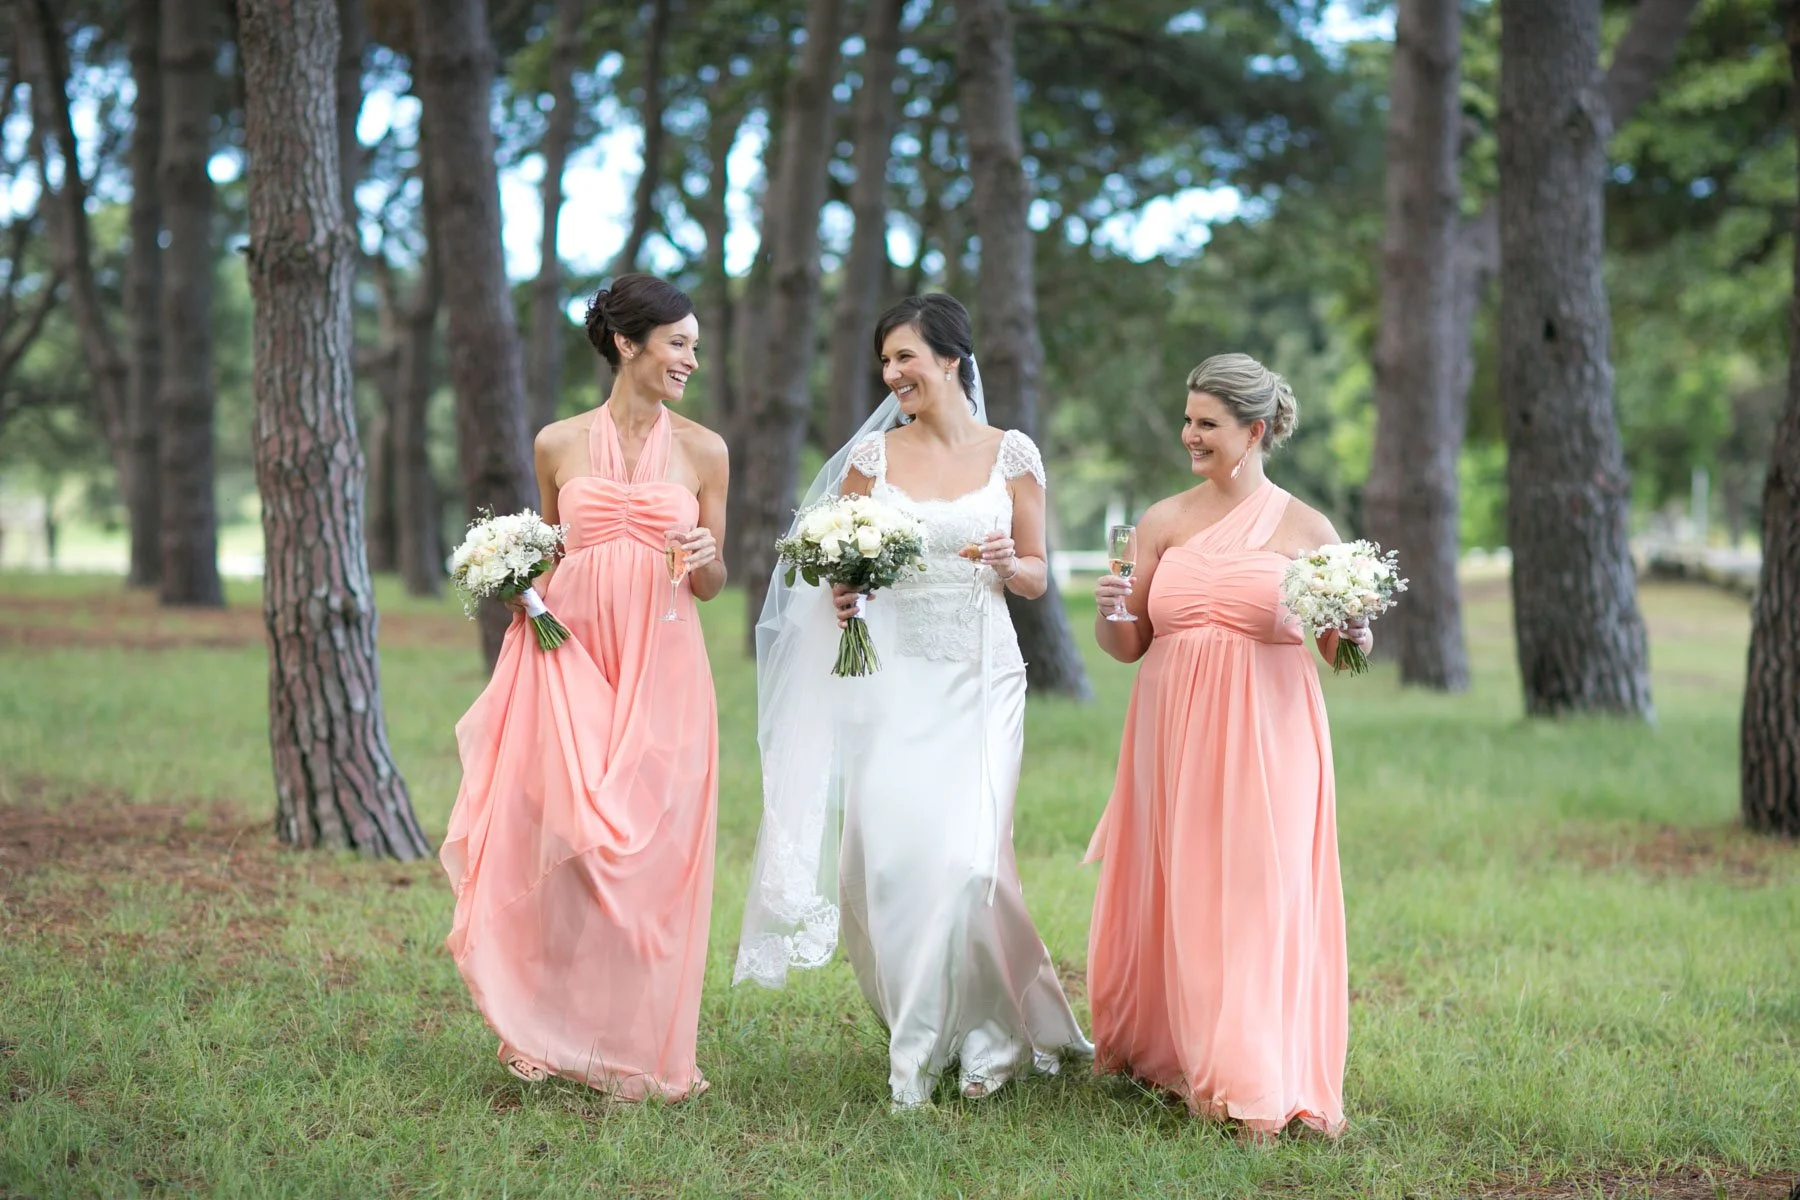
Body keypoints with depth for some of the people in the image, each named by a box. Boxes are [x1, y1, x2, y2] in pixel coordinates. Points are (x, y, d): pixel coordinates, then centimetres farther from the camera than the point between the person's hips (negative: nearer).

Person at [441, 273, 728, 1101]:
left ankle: (641, 1048, 9)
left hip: (663, 671, 0)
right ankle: (554, 1031, 10)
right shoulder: (558, 445, 7)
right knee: (564, 845, -5)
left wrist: (702, 561, -12)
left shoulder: (702, 450, 6)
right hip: (572, 659, 0)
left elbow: (712, 582, 10)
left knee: (651, 855, -2)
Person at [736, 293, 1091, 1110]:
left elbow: (1036, 577, 9)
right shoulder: (873, 454, 5)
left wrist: (1006, 563, -13)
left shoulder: (1011, 455, 3)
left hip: (979, 676, -1)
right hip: (891, 675, 2)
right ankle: (921, 1035, 14)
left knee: (964, 854, -11)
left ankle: (987, 1033, 9)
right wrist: (840, 593, -8)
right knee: (885, 854, -4)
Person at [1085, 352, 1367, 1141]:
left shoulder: (1306, 530, 2)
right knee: (1179, 891, 5)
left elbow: (1340, 651, 7)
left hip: (1267, 738, -2)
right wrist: (1109, 612, -12)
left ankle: (1257, 1085, -1)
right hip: (1175, 734, 2)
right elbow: (1126, 647, 9)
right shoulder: (1163, 523, 8)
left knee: (1260, 893, -5)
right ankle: (1169, 1049, 20)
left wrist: (1354, 633, -14)